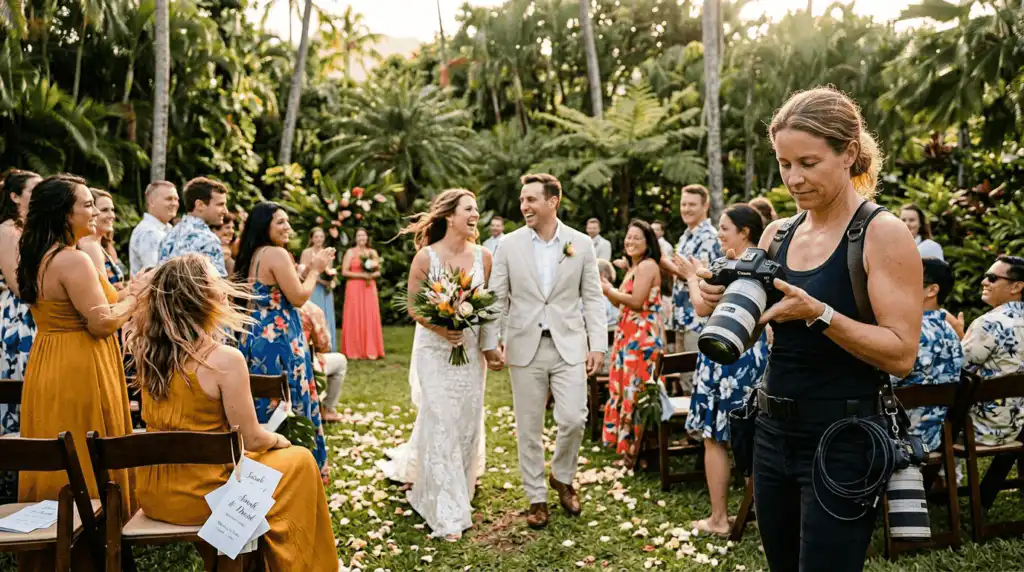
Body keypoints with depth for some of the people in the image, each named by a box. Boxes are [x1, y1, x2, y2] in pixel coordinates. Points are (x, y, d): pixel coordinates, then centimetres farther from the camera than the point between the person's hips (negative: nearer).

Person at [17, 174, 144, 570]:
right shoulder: (74, 260, -19)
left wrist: (124, 293, 16)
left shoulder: (39, 258, 11)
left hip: (46, 370, 9)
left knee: (54, 463, 16)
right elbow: (101, 323, -19)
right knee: (87, 467, 0)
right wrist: (134, 296, -4)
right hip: (79, 374, -9)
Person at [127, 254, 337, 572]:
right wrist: (280, 440, 4)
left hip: (153, 495, 7)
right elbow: (251, 440, -14)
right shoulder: (225, 358, -23)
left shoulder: (147, 352, -4)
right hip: (197, 495, -7)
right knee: (299, 461, 15)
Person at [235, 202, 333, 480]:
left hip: (256, 337, 9)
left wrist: (311, 268, 17)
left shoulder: (253, 255, 12)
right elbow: (298, 298, -15)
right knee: (287, 406, 1)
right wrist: (315, 270, -1)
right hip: (278, 340, -9)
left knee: (265, 404, 16)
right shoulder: (277, 253, -16)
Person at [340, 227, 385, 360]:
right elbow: (344, 272, -5)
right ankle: (355, 351, -1)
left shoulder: (373, 252, 13)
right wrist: (361, 275, -14)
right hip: (354, 288, -3)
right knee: (355, 318, -4)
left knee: (370, 318, 0)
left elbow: (378, 272, 13)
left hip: (369, 288, 3)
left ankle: (371, 350, 4)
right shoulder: (350, 252, 2)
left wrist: (371, 275, -9)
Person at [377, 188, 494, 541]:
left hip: (471, 348, 4)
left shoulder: (483, 256, 0)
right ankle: (446, 513, 6)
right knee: (441, 422, -3)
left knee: (467, 420, 9)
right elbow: (413, 306, -5)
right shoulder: (426, 256, -9)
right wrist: (439, 327, -21)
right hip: (435, 349, -4)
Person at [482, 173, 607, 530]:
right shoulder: (509, 245, 0)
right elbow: (497, 298, 2)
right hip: (525, 347, 0)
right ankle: (536, 497, 23)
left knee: (573, 419, -4)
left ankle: (562, 478, 25)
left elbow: (592, 298, 3)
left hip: (569, 346, 0)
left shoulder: (582, 244, 1)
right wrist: (490, 345, -3)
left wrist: (598, 344, -3)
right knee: (529, 427, 7)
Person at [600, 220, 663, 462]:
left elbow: (637, 302, -20)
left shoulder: (647, 265, -11)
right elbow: (620, 303, 17)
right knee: (626, 387, 12)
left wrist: (609, 290, -9)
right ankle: (628, 444, 21)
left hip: (643, 336, -10)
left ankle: (638, 450, 0)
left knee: (637, 390, -7)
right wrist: (606, 287, 3)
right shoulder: (633, 268, 19)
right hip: (628, 335, 10)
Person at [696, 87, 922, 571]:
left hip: (843, 443, -6)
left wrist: (818, 313, -27)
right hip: (773, 432, 6)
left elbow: (902, 354, -18)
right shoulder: (777, 233, 6)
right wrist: (724, 302, -9)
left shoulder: (883, 234, -11)